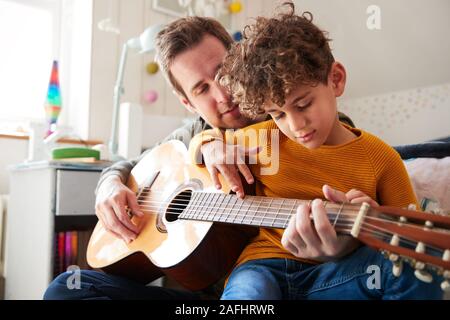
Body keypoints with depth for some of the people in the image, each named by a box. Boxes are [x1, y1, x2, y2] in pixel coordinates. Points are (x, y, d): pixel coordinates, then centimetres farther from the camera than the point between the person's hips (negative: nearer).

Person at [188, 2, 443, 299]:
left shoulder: (381, 159, -3)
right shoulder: (262, 139, 4)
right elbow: (199, 141, 21)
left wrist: (375, 223, -23)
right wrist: (210, 143, -5)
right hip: (266, 265, 0)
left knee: (410, 267, -27)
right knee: (248, 288, -36)